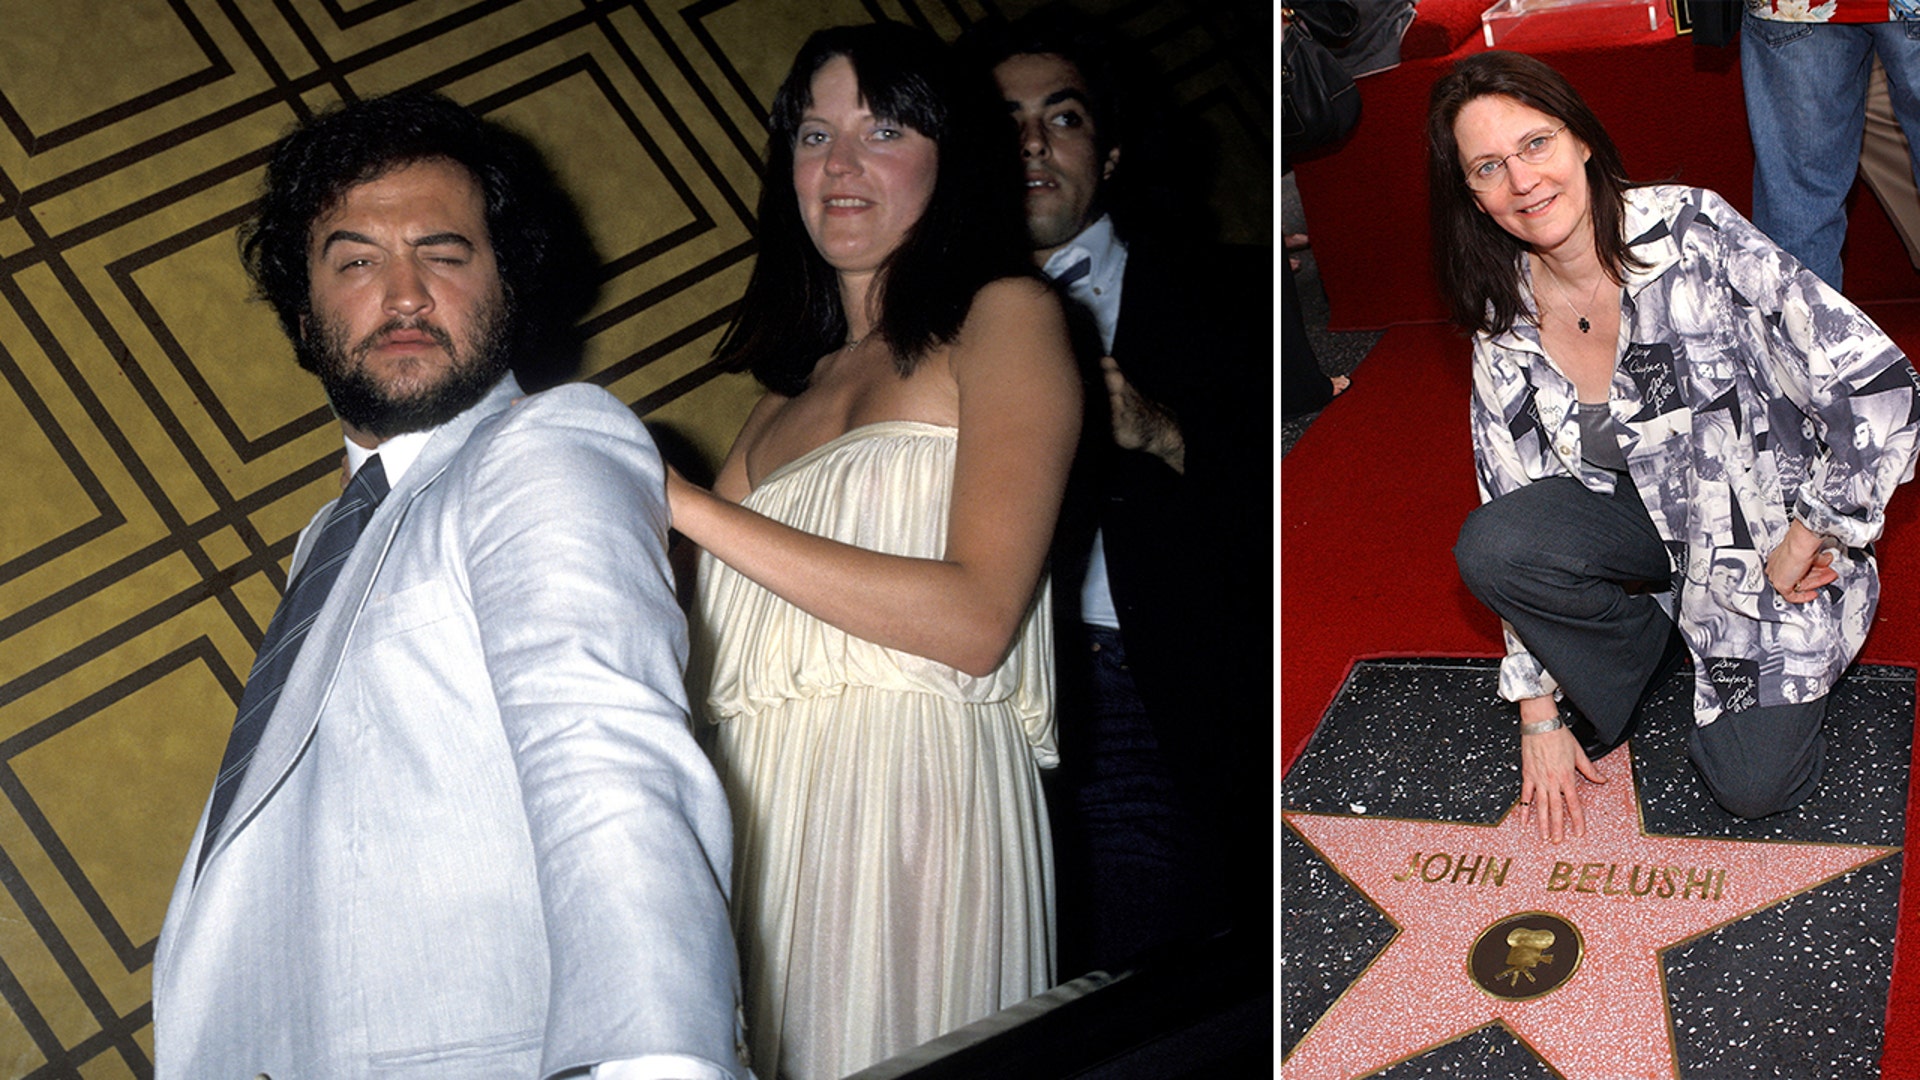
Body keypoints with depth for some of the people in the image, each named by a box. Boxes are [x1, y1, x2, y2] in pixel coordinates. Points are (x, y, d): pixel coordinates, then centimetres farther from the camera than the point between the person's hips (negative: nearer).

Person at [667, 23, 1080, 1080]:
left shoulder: (1006, 316, 3)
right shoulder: (787, 393, 21)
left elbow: (976, 617, -11)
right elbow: (713, 656, 16)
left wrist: (686, 505, -10)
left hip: (916, 795, -5)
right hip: (759, 815, 5)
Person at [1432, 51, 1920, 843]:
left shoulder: (1691, 234, -23)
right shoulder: (1505, 323, -8)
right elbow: (1518, 539, -2)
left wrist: (1803, 544, -17)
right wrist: (1539, 715, -3)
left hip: (1770, 532, -4)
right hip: (1648, 514, 4)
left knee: (1753, 783, -17)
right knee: (1488, 546, -24)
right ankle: (1650, 641, 4)